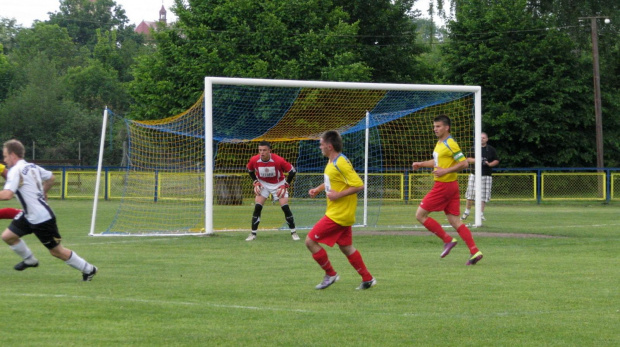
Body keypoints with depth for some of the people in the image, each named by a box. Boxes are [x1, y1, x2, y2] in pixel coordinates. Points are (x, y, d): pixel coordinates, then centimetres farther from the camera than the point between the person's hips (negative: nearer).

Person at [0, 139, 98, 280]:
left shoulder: (15, 171, -19)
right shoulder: (32, 167, 8)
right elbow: (51, 177, 23)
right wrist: (43, 193, 37)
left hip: (42, 219, -9)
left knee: (57, 251, 3)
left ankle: (89, 269, 16)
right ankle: (29, 260, 25)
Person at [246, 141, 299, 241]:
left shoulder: (278, 160, -28)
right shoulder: (254, 160, -20)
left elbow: (292, 171, -16)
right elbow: (250, 170, 5)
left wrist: (285, 185, -14)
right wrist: (256, 182, -5)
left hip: (278, 185, -2)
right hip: (263, 185, 2)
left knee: (285, 207, -10)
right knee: (257, 207, -10)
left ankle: (293, 233, 2)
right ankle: (253, 234, -2)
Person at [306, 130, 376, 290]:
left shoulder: (341, 163, -20)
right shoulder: (332, 162, 9)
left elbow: (359, 185, -23)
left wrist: (338, 195, -23)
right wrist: (318, 189, 12)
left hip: (338, 215, -10)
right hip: (341, 213, 10)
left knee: (310, 241, -6)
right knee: (346, 247, 16)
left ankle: (330, 274, 5)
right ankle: (367, 279, 21)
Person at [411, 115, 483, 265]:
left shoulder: (450, 144, -15)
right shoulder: (440, 143, 14)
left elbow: (463, 163, -19)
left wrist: (445, 171, -25)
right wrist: (421, 164, 20)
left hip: (444, 185, -10)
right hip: (451, 186, 10)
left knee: (420, 215, -2)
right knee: (455, 221, 6)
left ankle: (448, 240, -1)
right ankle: (475, 251, -1)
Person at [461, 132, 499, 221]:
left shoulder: (491, 149, 6)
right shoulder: (474, 148, 10)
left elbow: (497, 160, 9)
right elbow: (468, 159, 8)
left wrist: (489, 164, -10)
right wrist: (474, 160, -12)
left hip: (486, 175, -1)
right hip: (474, 174, 1)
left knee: (483, 196, -4)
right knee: (470, 194, 1)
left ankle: (481, 214, 4)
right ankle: (466, 212, 15)